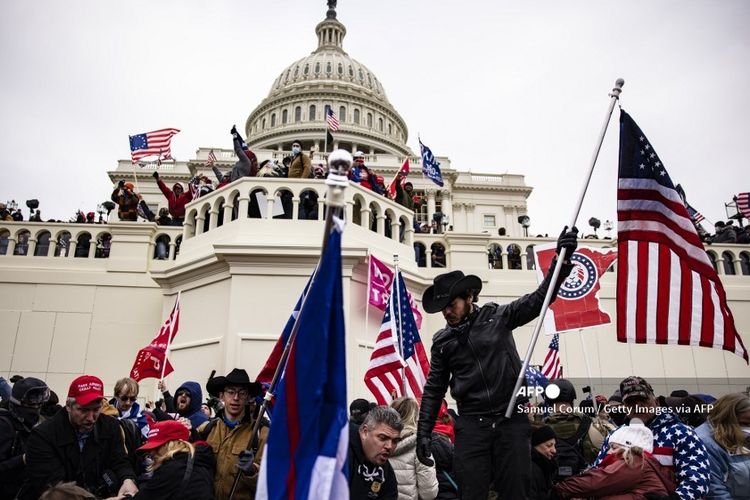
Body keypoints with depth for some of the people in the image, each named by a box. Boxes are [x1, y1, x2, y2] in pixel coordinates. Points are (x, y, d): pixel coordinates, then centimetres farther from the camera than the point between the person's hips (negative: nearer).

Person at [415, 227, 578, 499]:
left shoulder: (498, 316, 2)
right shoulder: (442, 341, 8)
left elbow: (539, 299, -5)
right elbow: (434, 389, 11)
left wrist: (562, 259, -17)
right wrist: (424, 431, 5)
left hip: (512, 419, -1)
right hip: (471, 424, 1)